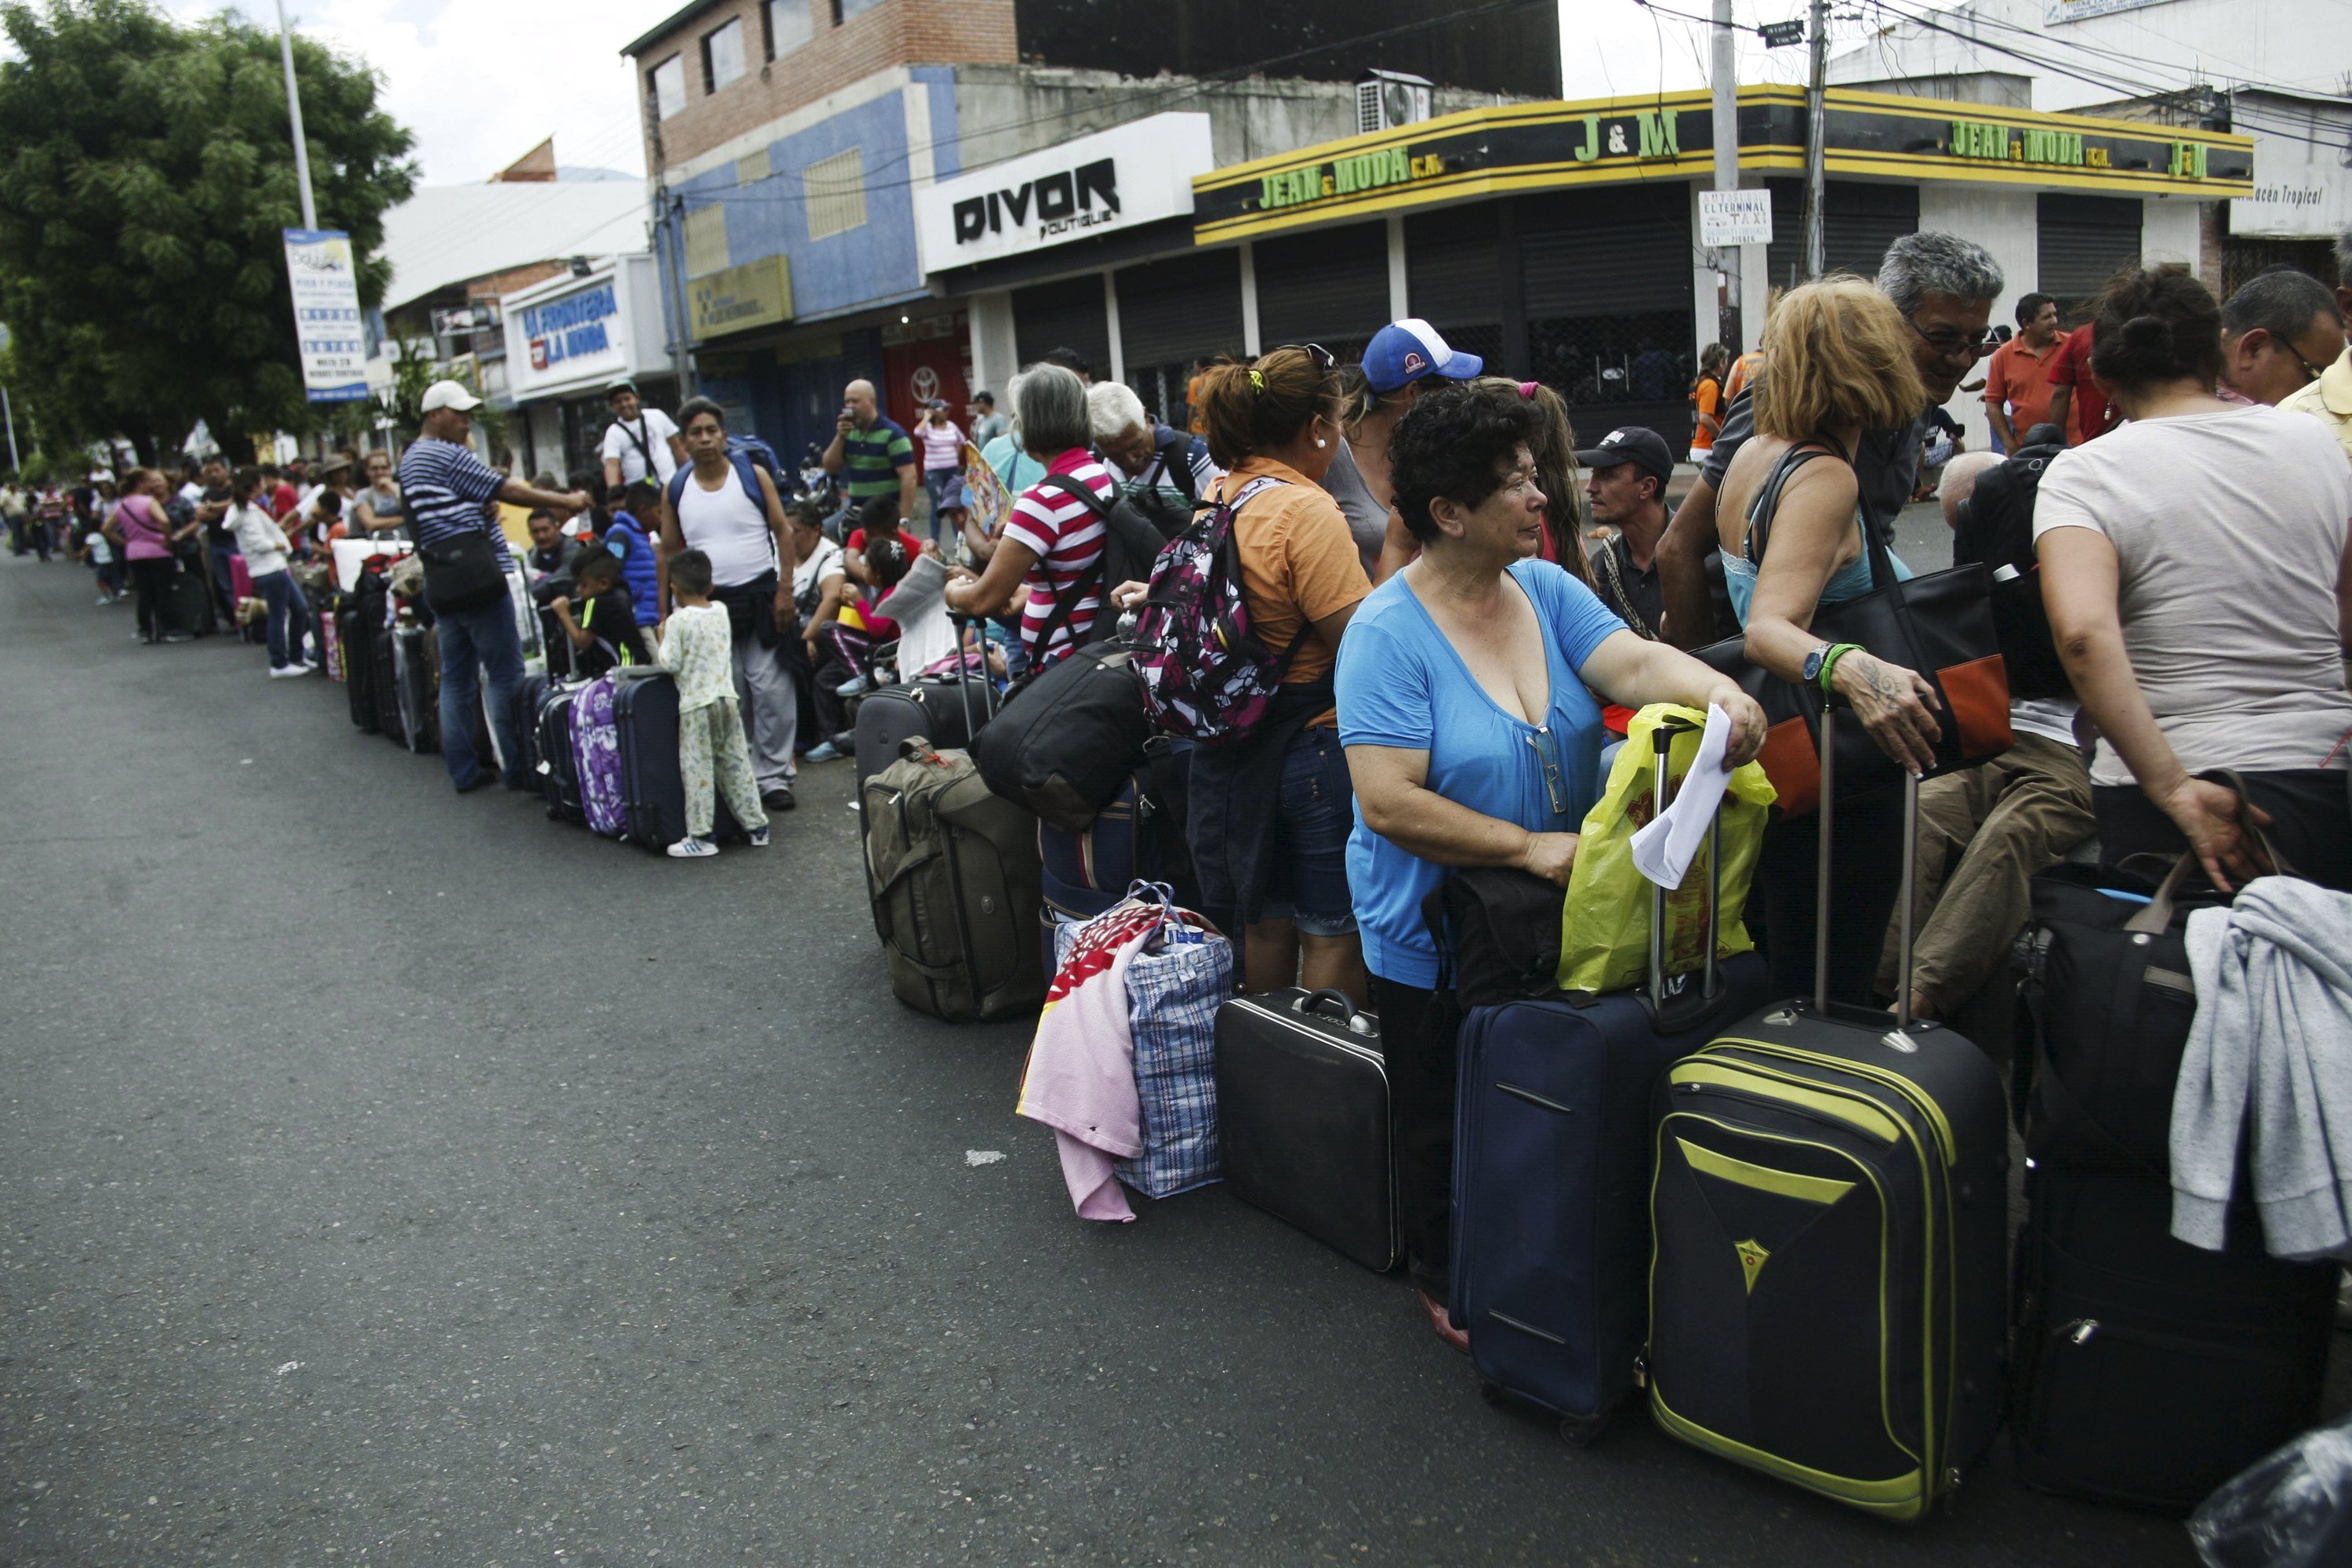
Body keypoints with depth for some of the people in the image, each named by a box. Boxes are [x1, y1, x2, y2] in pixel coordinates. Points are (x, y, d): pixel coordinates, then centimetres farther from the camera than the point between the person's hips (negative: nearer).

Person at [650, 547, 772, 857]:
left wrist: (663, 638, 8)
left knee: (697, 769, -1)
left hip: (695, 704, -5)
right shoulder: (722, 612, 7)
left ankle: (700, 837, 0)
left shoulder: (677, 621, -10)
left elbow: (671, 663, -10)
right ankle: (757, 826, 15)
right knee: (736, 764, 12)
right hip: (726, 698, 5)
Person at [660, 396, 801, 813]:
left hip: (759, 596, -2)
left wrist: (785, 590, -8)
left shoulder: (753, 475, 0)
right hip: (709, 604, 2)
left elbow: (783, 533, 0)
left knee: (771, 690, -4)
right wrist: (666, 613, 6)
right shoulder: (676, 490, 6)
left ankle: (774, 776, 4)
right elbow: (669, 552, 10)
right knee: (727, 698, 7)